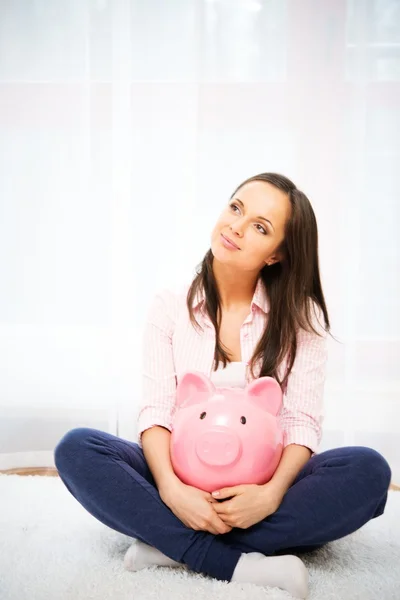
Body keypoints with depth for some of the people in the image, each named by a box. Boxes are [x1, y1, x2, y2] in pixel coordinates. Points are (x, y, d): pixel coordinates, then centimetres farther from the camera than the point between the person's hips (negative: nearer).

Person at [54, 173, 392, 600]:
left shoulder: (300, 316, 0)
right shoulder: (170, 306, 1)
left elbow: (303, 421, -8)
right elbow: (155, 411, -7)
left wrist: (272, 493, -27)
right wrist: (171, 489, -26)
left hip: (264, 486, 0)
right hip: (184, 484, 0)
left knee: (368, 470, -27)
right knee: (76, 448, -24)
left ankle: (171, 546, -25)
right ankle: (236, 565, -28)